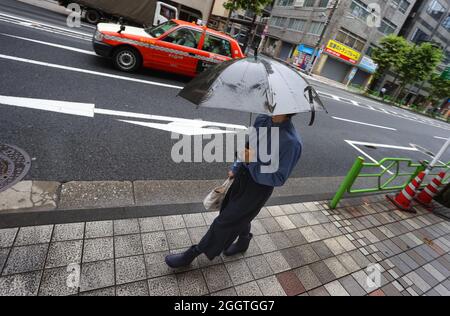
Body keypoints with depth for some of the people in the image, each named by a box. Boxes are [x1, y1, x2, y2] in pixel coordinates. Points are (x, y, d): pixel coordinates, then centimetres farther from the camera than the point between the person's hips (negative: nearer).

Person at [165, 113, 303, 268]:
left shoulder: (292, 142, -28)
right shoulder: (262, 120, -7)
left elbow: (278, 179, -22)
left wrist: (253, 161, -31)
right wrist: (236, 168, 14)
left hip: (259, 187, -6)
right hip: (243, 175, 7)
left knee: (226, 221, 6)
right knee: (240, 216, 25)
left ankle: (191, 255, 26)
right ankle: (243, 243, 56)